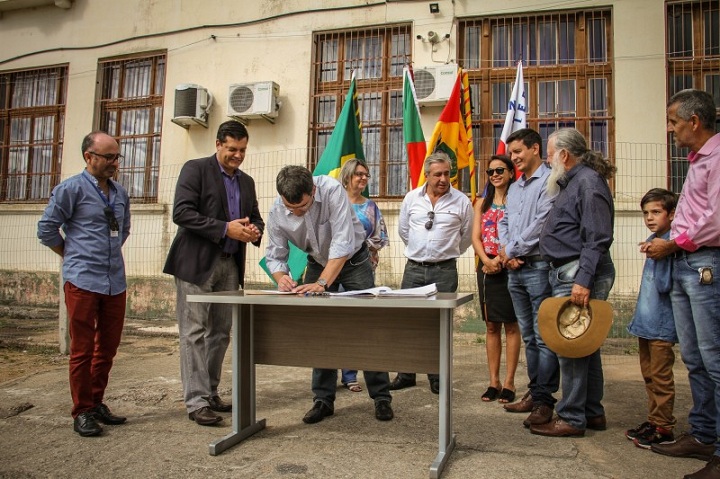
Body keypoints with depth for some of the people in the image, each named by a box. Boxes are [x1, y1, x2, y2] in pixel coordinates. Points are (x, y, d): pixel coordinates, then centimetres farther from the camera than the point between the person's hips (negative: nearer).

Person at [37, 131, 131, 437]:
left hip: (115, 282, 6)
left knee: (108, 347, 12)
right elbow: (47, 229, -2)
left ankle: (97, 403, 26)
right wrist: (74, 257, 5)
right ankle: (82, 412, 13)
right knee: (83, 349, 1)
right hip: (83, 282, -6)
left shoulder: (120, 193, 12)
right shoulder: (71, 189, -5)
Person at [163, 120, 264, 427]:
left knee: (221, 333, 11)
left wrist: (254, 231, -5)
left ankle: (210, 393, 23)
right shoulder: (195, 169, -3)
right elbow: (182, 212, -14)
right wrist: (226, 229, -20)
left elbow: (256, 218, 20)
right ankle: (196, 402, 3)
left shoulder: (247, 181, 16)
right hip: (196, 263, -6)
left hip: (230, 265, 7)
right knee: (194, 333, -3)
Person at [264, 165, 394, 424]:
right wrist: (281, 277, -33)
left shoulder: (332, 191, -33)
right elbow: (274, 254, -12)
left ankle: (381, 397, 8)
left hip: (353, 259, -3)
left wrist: (322, 283, -43)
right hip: (318, 263, 4)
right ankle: (323, 399, 12)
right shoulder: (277, 211, -21)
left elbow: (342, 243, -37)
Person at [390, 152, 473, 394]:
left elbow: (467, 235, 9)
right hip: (414, 267, 2)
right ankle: (406, 374, 19)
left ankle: (437, 377, 15)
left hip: (444, 270, -2)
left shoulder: (461, 201, -2)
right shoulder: (412, 197, 4)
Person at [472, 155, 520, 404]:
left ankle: (509, 383, 8)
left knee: (511, 325, 1)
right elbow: (475, 237, 7)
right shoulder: (482, 203, 15)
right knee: (491, 326, 7)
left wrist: (501, 259, -18)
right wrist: (487, 260, -10)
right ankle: (494, 381, 15)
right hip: (486, 268, 4)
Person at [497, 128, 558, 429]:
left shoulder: (549, 181, -7)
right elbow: (504, 223, 17)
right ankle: (535, 392, 22)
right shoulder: (514, 188, 20)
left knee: (543, 337, -5)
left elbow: (542, 224, -15)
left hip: (538, 267, -8)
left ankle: (544, 400, 1)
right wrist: (507, 253, -1)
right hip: (514, 269, 8)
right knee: (528, 336, 13)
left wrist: (512, 250, -8)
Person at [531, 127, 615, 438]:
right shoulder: (573, 182, 20)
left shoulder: (588, 181, -12)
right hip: (568, 273, 11)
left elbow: (597, 239, -20)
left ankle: (572, 418, 4)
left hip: (579, 274, -11)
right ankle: (592, 412, 25)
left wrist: (583, 280, -25)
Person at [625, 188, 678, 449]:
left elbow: (664, 285, -22)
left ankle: (664, 428, 11)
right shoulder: (652, 242, 11)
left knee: (661, 377, 1)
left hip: (661, 324, -9)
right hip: (645, 320, 9)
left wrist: (660, 255, -25)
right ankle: (653, 421, 26)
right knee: (649, 376, 16)